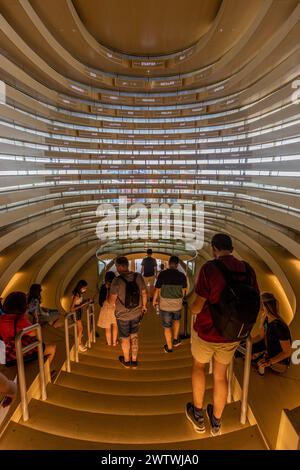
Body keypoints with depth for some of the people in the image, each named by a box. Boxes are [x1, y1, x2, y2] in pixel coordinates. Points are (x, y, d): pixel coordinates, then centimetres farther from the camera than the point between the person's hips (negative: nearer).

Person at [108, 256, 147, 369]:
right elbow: (144, 293, -1)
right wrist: (144, 306, 17)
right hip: (136, 313, 3)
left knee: (125, 339, 19)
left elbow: (111, 300, -18)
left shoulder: (117, 281, -26)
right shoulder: (138, 277, -14)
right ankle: (134, 361, 36)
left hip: (122, 315, -3)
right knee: (134, 336, 23)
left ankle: (126, 361, 41)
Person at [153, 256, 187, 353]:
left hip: (164, 305, -2)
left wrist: (154, 300, 9)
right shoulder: (182, 276, -9)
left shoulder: (162, 274, -16)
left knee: (167, 326, 14)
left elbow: (157, 289, -8)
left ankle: (169, 347, 27)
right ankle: (175, 339, 36)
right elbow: (183, 290, 6)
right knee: (176, 320, 32)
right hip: (177, 304, 2)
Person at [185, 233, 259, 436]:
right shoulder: (248, 270, -8)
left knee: (199, 366, 26)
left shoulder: (210, 268, -24)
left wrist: (192, 308, 2)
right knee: (221, 376, 24)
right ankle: (216, 422, 44)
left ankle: (198, 415, 40)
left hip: (206, 332, -3)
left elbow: (197, 307, -21)